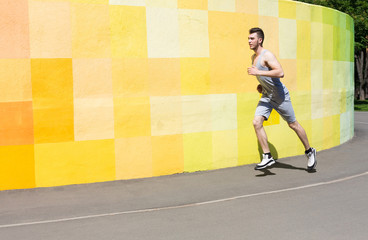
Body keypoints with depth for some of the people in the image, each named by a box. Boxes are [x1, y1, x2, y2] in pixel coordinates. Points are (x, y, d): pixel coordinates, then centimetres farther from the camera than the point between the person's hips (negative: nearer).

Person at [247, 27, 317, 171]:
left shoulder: (267, 55, -18)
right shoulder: (254, 57, 10)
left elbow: (280, 73, -31)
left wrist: (258, 72, -31)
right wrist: (261, 85, 10)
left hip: (279, 95, -7)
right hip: (266, 96, 8)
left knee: (293, 124, 5)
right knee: (256, 122, -11)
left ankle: (309, 152, 25)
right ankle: (267, 157, -6)